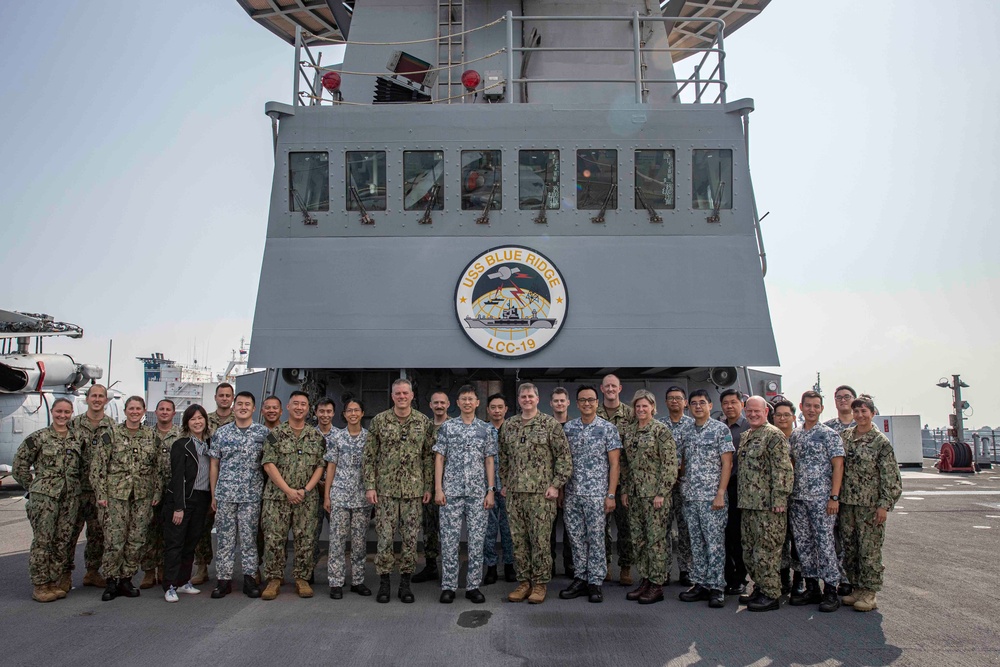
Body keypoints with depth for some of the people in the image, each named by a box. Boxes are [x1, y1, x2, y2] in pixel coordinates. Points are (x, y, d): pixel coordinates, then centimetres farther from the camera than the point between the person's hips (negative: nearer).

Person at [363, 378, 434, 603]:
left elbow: (429, 457, 6)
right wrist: (370, 486, -5)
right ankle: (384, 583, 15)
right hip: (385, 489, -1)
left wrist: (428, 486, 2)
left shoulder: (424, 423, 3)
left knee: (410, 538, 6)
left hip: (414, 490, 1)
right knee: (385, 537, 2)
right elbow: (369, 456, 1)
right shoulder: (379, 421, 0)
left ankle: (405, 583, 17)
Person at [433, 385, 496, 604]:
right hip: (451, 491, -1)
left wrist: (491, 491, 0)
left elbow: (489, 461, 7)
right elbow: (439, 459, 2)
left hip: (478, 493, 1)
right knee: (449, 539, 1)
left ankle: (473, 586, 13)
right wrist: (438, 489, -5)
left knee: (476, 539, 4)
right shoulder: (447, 427, 3)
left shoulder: (485, 429, 7)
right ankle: (448, 586, 11)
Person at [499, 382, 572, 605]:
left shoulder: (551, 424, -3)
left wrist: (556, 484, -9)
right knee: (518, 540, 8)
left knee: (540, 540, -1)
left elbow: (564, 457, -4)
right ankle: (524, 581, 19)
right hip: (514, 493, 5)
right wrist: (505, 483, 14)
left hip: (541, 493, -4)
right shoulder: (508, 426, 10)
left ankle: (540, 583, 11)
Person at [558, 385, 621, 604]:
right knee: (576, 538, 9)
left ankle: (595, 582, 12)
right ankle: (580, 579, 20)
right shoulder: (568, 428, 7)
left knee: (596, 539, 2)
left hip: (596, 494, -3)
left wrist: (611, 495, -9)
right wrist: (561, 489, 7)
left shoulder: (608, 428, -3)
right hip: (572, 494, 4)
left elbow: (614, 464, -4)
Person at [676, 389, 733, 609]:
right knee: (696, 543, 10)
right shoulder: (686, 431, 11)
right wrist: (683, 484, 5)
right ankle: (700, 584, 18)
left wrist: (720, 494, -14)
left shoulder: (721, 429, -5)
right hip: (690, 496, 6)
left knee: (715, 543, -2)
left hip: (712, 497, -5)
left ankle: (717, 588, 5)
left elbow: (727, 463, -8)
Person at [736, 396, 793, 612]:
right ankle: (760, 588, 26)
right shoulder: (745, 436, 17)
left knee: (766, 550, -3)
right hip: (747, 504, 9)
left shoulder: (774, 435, -10)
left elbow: (783, 470, -16)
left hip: (767, 505, -9)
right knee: (749, 550, 14)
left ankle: (771, 595, 6)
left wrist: (779, 499, -20)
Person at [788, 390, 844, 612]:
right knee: (803, 543, 9)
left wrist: (834, 497, -15)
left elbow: (838, 466, -8)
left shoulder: (829, 434, -4)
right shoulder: (794, 435, 12)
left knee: (825, 543, -4)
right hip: (798, 498, 6)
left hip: (821, 499, -6)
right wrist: (788, 493, 11)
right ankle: (812, 588, 19)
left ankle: (831, 590, 5)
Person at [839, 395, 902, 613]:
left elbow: (890, 477, -8)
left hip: (870, 504, -5)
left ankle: (870, 592, 9)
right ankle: (857, 587, 22)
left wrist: (884, 505, -12)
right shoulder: (845, 436, 7)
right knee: (850, 548, 10)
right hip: (847, 503, 5)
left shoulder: (880, 441, -6)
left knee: (870, 549, -1)